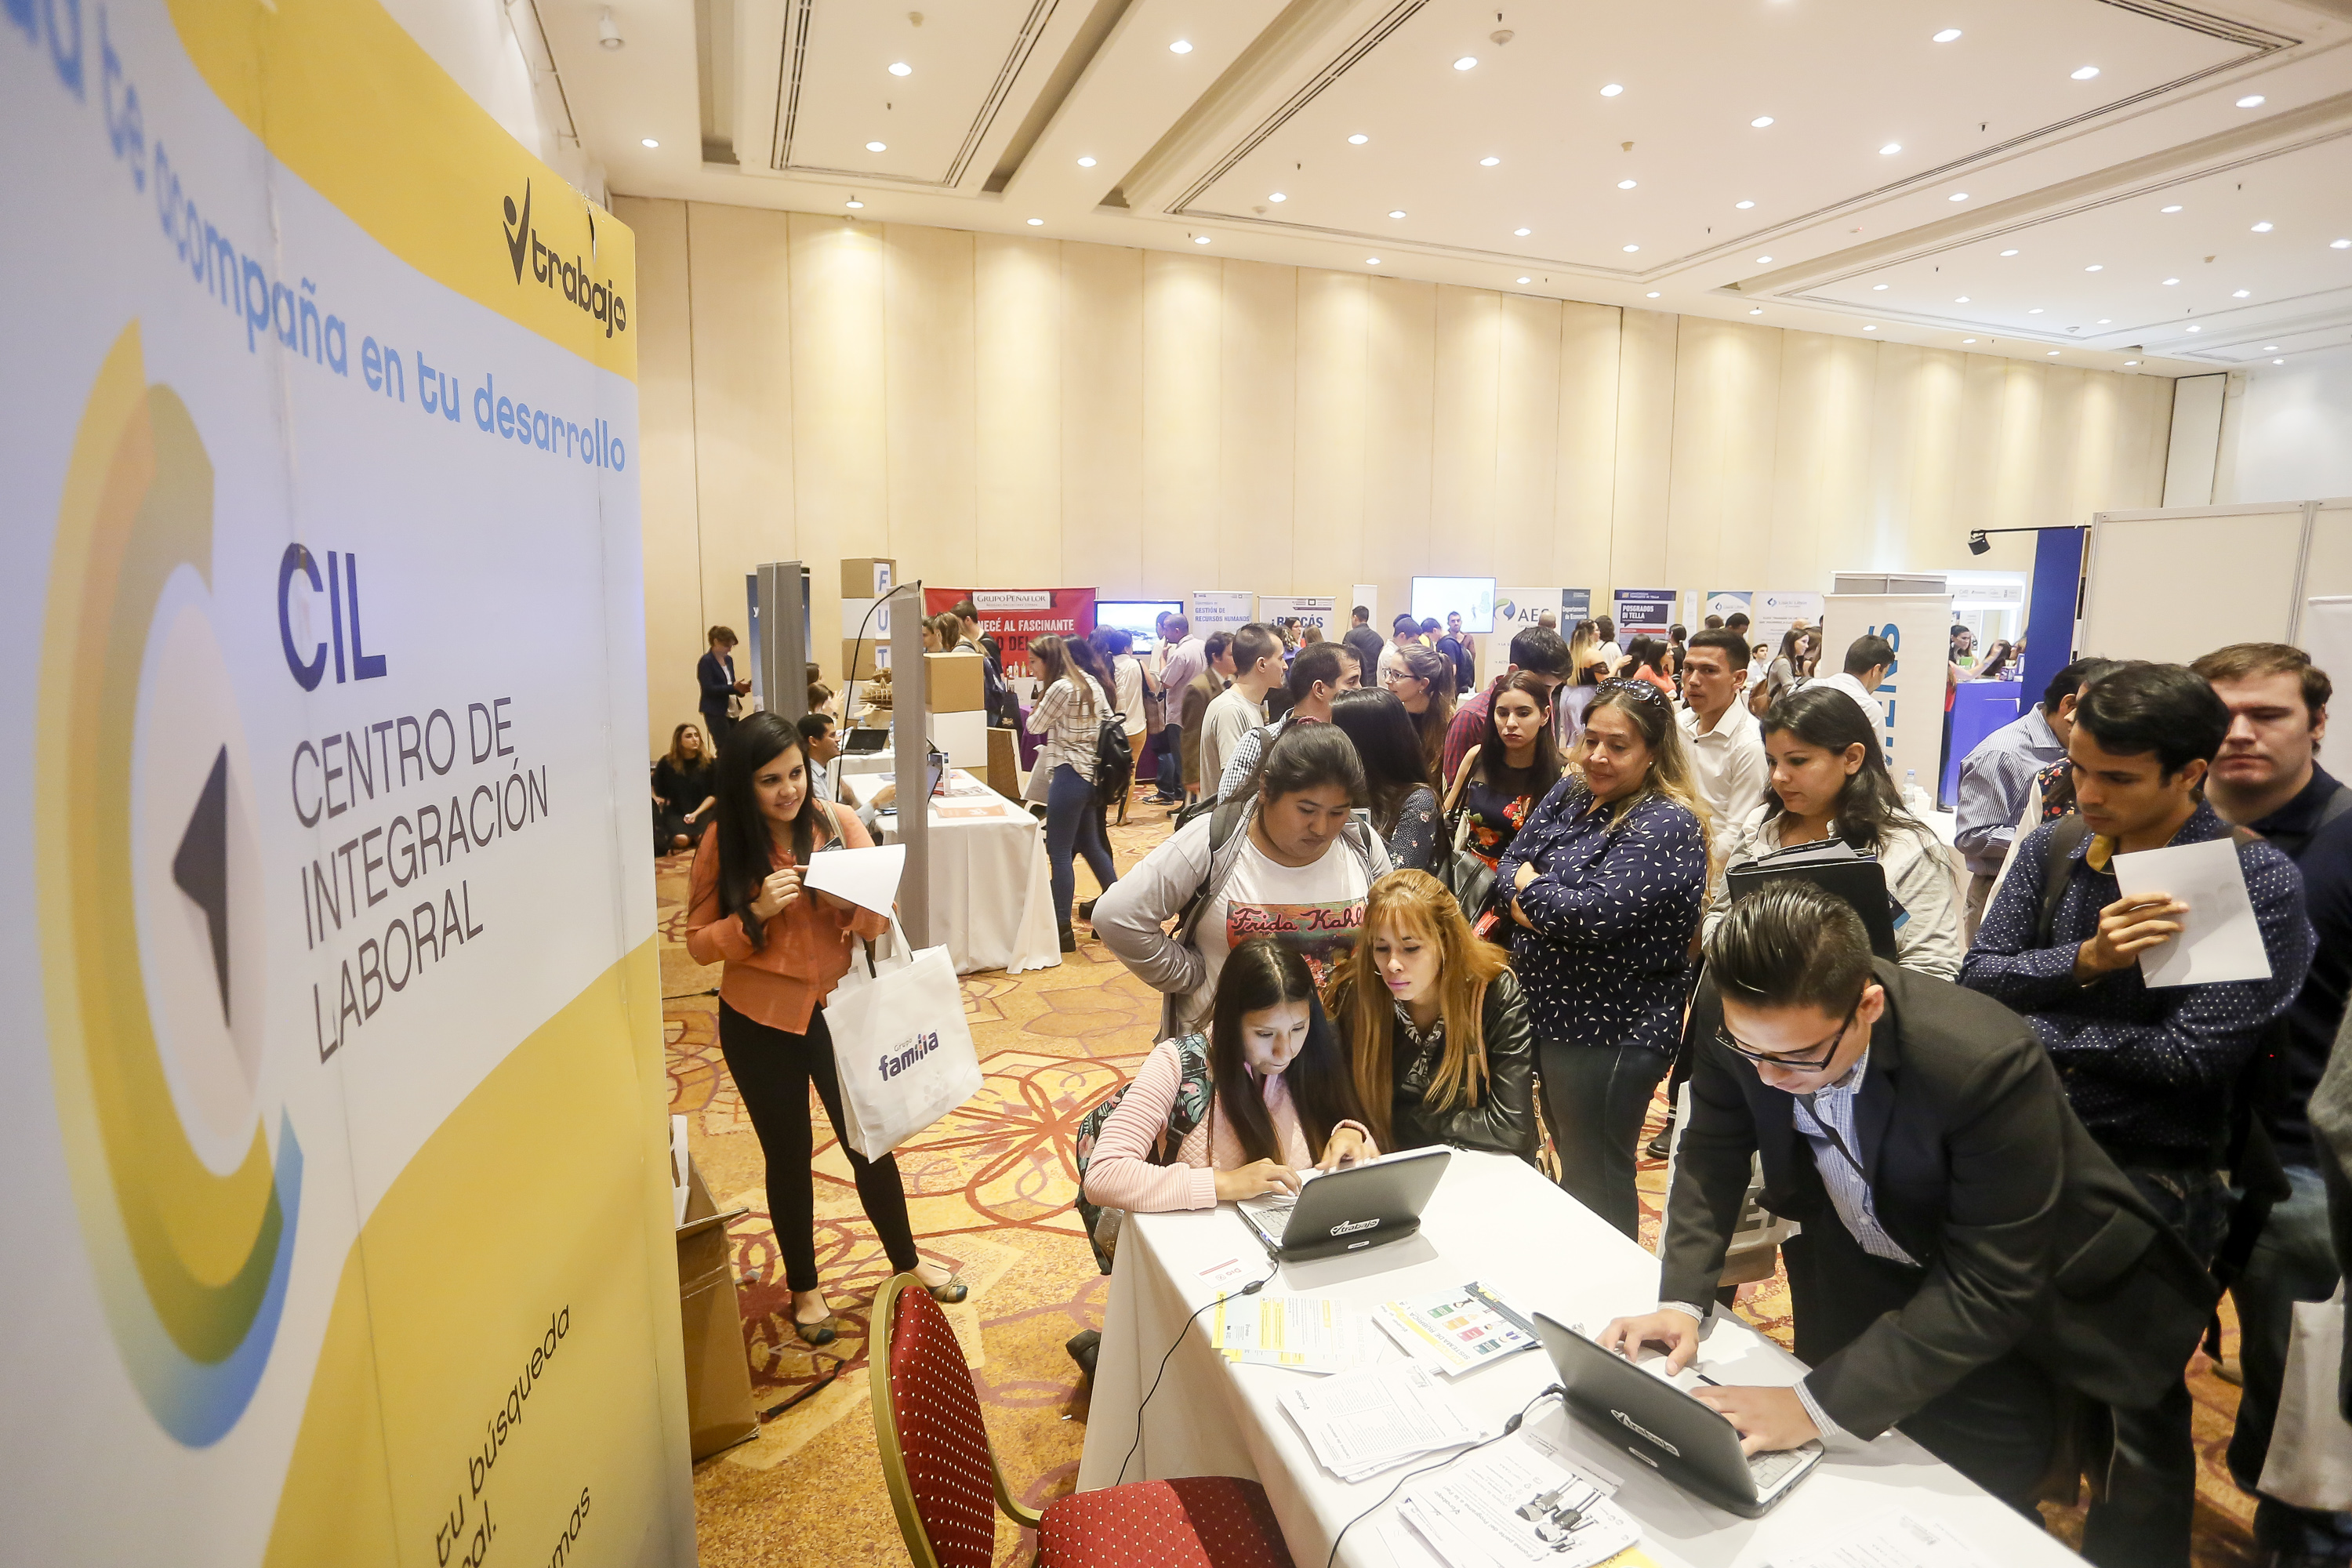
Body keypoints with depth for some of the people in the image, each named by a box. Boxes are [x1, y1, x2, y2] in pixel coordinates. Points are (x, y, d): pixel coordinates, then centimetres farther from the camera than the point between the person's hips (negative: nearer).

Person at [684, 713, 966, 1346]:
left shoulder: (837, 824, -8)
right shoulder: (722, 842, -10)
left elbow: (881, 919, -6)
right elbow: (699, 943, -6)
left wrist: (848, 899, -27)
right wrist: (757, 912, -23)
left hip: (837, 1008, 1)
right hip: (760, 1023, -1)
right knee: (788, 1156, 14)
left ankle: (907, 1260, 38)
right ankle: (804, 1287, 37)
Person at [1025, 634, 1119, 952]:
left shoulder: (1060, 688, -16)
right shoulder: (1090, 682, 11)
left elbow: (1035, 726, -6)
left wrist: (1039, 707, 13)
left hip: (1070, 775, -10)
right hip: (1092, 773, 10)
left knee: (1059, 853, -4)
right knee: (1091, 845, 20)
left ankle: (1063, 931, -1)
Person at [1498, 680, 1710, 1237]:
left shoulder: (1666, 825, -19)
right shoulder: (1570, 793, 5)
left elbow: (1596, 914, -29)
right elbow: (1509, 867, 3)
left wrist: (1528, 887, -12)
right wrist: (1548, 907, -17)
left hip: (1611, 1031, -8)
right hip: (1545, 1013, 8)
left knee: (1594, 1180, 9)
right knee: (1569, 1158, 25)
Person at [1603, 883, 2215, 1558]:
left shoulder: (1986, 1062, -36)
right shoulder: (1737, 1017, -24)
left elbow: (1988, 1289, -31)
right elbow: (1713, 1151, -10)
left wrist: (1820, 1405, -35)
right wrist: (1681, 1300, -22)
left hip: (2015, 1288, -3)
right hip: (1859, 1269, 4)